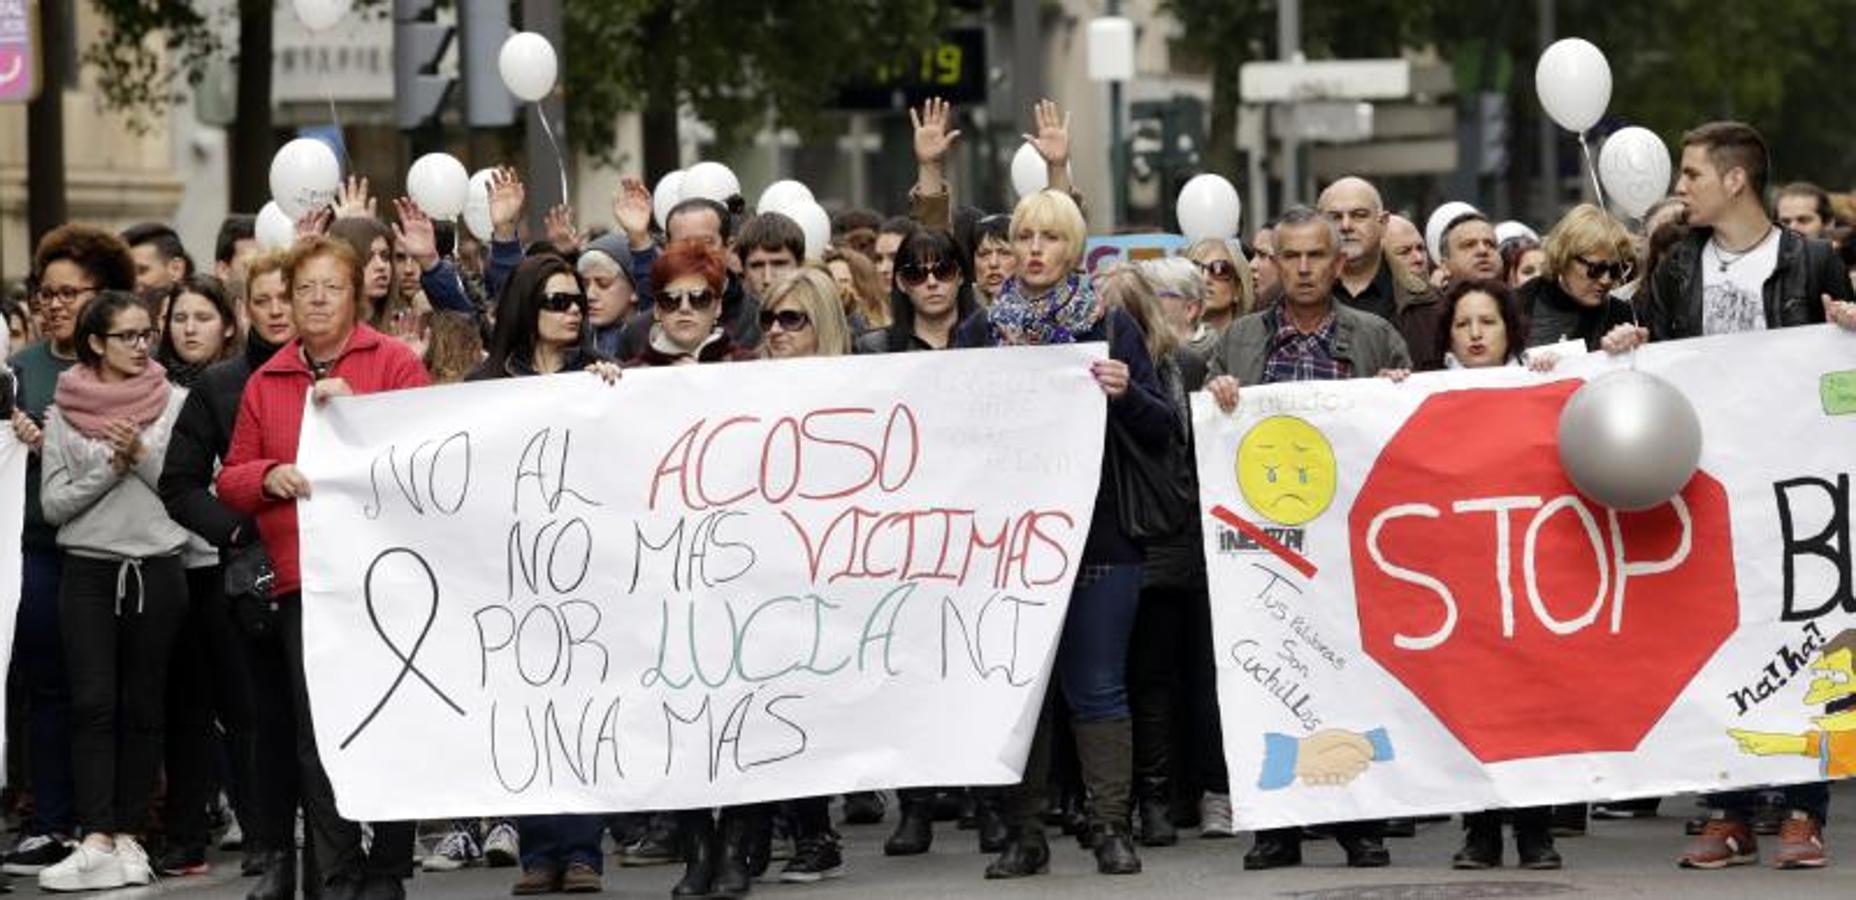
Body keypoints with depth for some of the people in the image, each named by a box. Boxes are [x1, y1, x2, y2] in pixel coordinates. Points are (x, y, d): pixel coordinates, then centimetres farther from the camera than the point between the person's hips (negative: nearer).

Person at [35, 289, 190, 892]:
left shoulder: (175, 403, 4)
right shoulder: (64, 412, 5)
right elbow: (53, 504, 2)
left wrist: (142, 455, -12)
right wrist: (110, 466, -9)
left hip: (157, 568, 0)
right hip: (89, 569, 0)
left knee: (144, 707, 4)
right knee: (93, 704, -8)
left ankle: (130, 836, 9)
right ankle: (97, 842, -12)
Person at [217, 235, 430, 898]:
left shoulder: (394, 363, 5)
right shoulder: (266, 383, 15)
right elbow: (231, 480, 16)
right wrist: (269, 477, -5)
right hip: (302, 576, 3)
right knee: (315, 735, -1)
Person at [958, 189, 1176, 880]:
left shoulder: (1111, 326, 5)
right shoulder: (980, 330, 9)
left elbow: (1162, 431, 2)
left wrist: (1126, 393, -16)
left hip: (1097, 532, -2)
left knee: (1097, 686, -1)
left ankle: (1110, 825, 3)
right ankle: (1024, 833, 8)